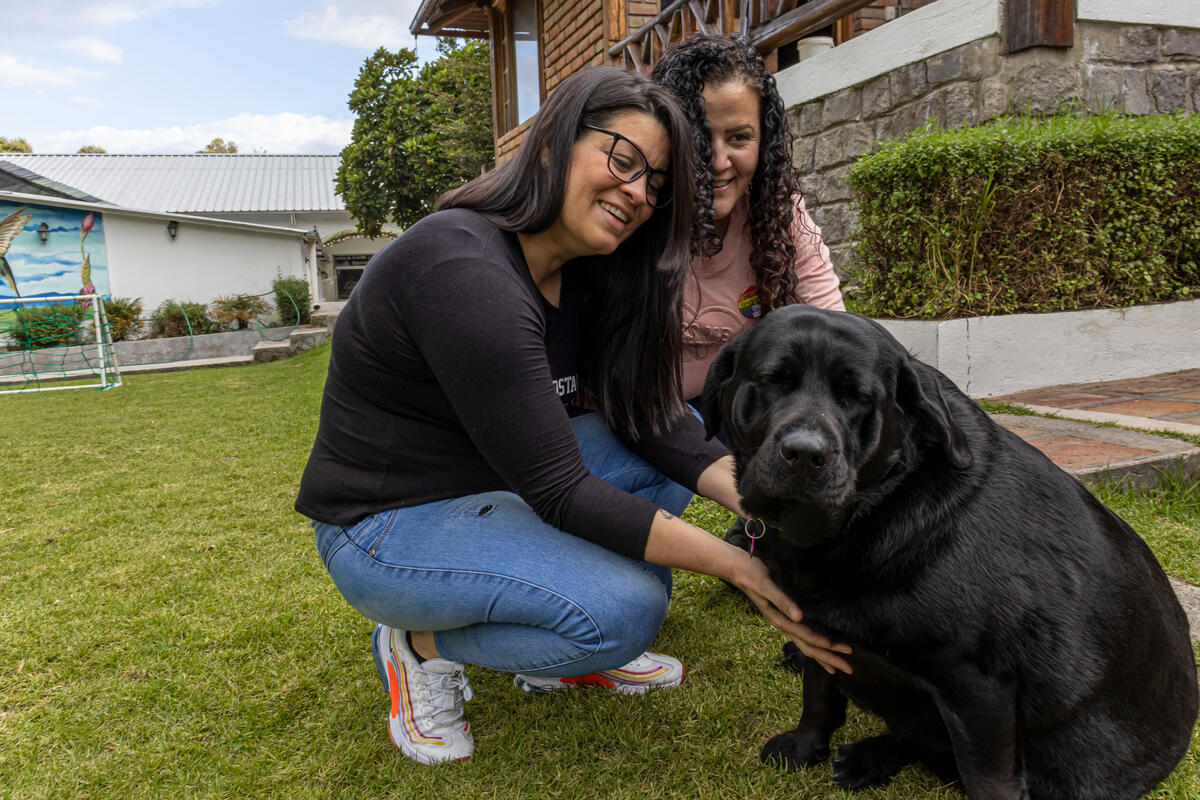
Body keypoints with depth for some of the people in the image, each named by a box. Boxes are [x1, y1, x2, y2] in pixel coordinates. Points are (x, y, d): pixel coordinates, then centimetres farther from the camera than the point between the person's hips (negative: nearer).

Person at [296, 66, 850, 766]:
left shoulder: (581, 275, 0)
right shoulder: (464, 270, -28)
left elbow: (653, 420, -4)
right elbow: (558, 493, -28)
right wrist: (742, 567, -27)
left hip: (497, 488, 9)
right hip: (388, 524, -8)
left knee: (685, 439, -1)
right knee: (625, 606, -27)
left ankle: (564, 658, 7)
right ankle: (422, 644, 0)